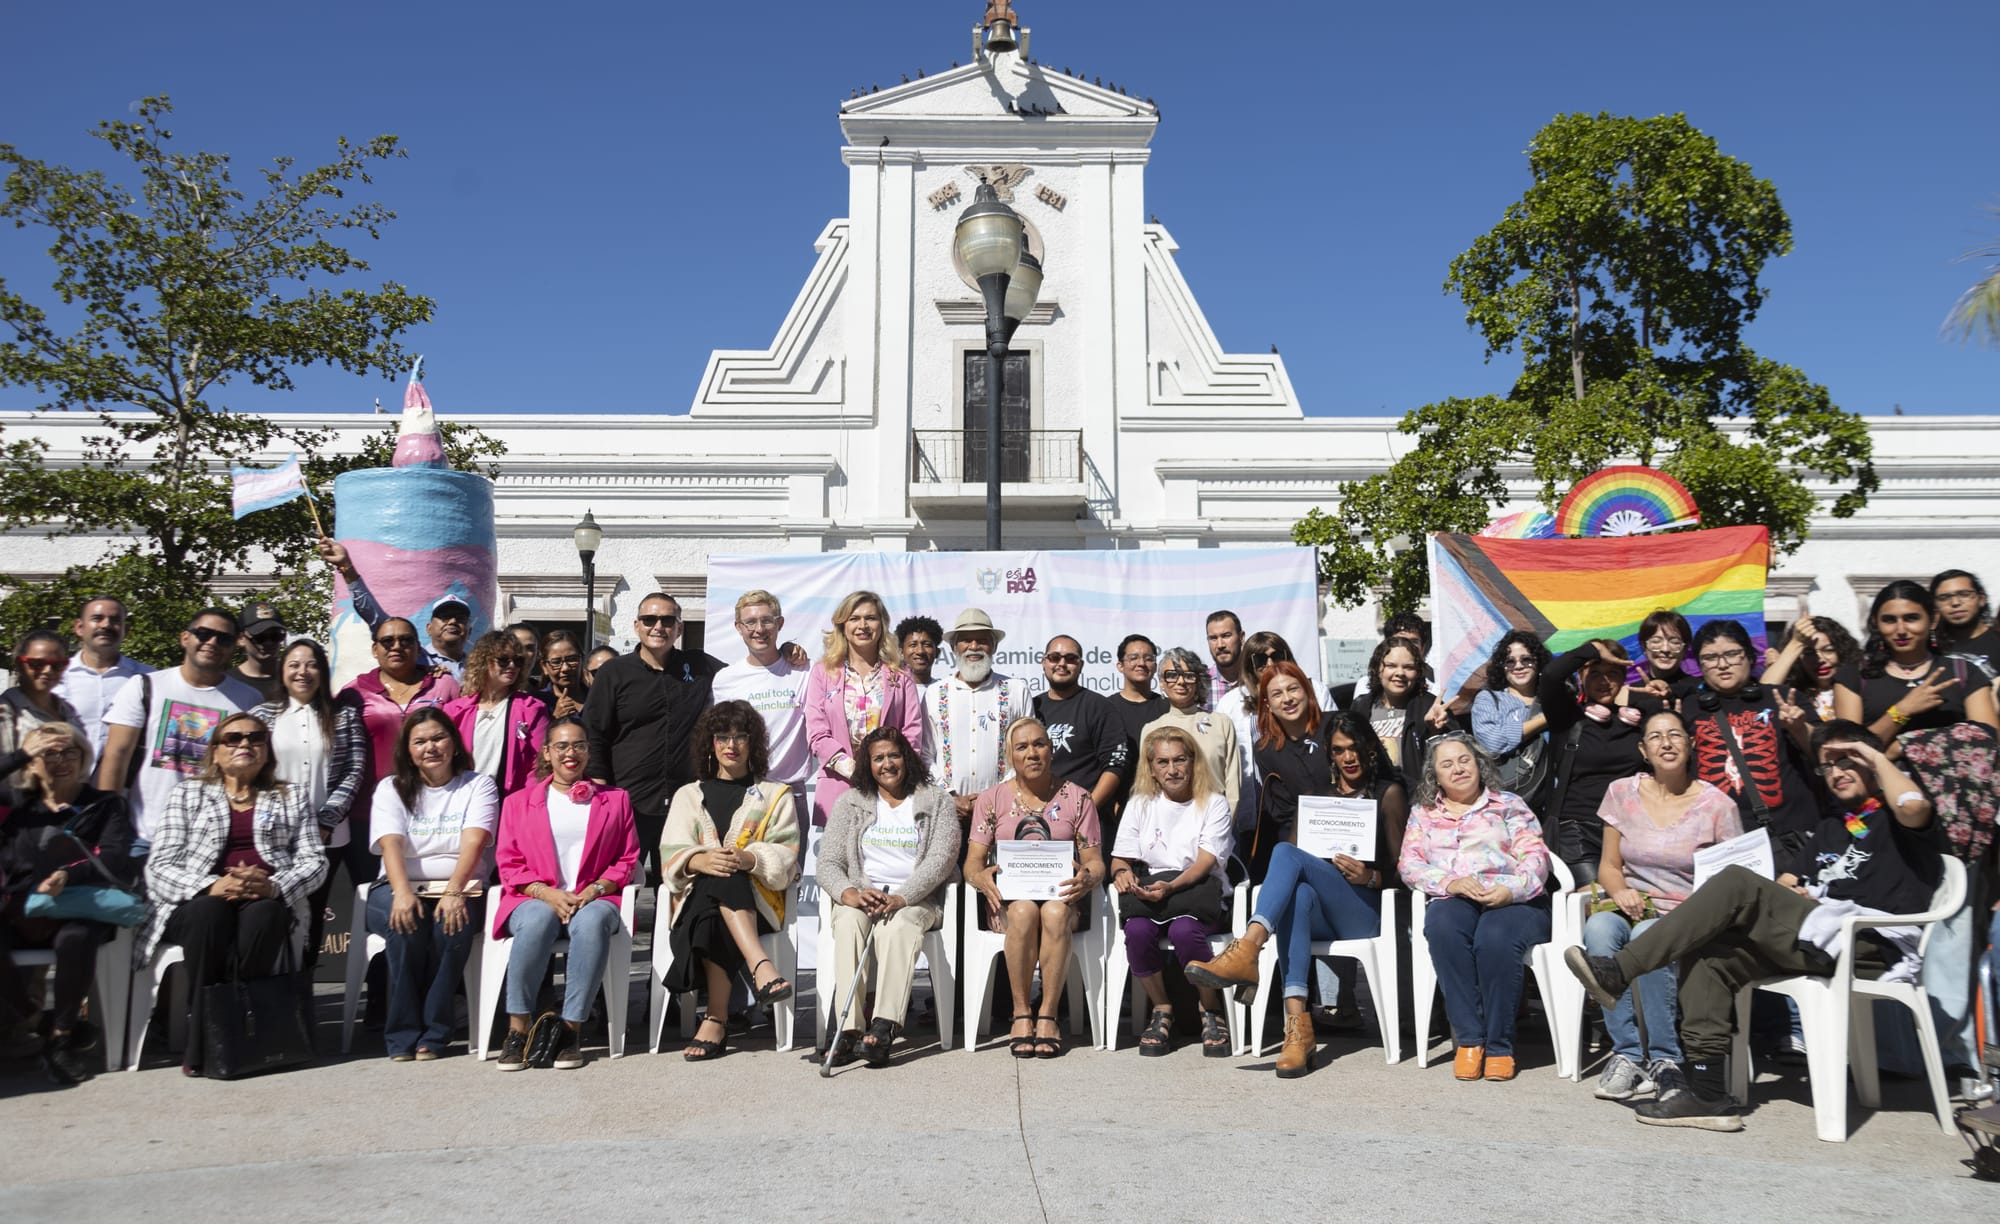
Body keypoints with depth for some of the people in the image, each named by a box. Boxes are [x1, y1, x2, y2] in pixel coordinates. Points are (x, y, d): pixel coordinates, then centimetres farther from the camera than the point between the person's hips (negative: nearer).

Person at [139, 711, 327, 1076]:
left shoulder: (291, 799, 20)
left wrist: (272, 886, -17)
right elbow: (160, 866, 4)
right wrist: (211, 886, -18)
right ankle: (200, 1042, -31)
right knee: (210, 911, -35)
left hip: (265, 904, 0)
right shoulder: (187, 795, 17)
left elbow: (314, 861, 6)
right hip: (197, 904, 0)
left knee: (264, 913, -35)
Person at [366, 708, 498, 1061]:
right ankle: (402, 1038, -23)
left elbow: (473, 842, -10)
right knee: (405, 924, -32)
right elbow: (390, 844, -8)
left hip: (461, 890, -1)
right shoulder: (391, 789, 10)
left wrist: (454, 892, -28)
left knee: (454, 923, -33)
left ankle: (433, 1036, -21)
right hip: (400, 888, 1)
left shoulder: (478, 785, 6)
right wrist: (402, 893, -28)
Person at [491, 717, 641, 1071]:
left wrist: (594, 890, -7)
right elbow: (507, 863, 10)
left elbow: (628, 861, 13)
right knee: (539, 919, -37)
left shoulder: (615, 800, 21)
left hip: (594, 900, 0)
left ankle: (569, 1028, -34)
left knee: (592, 921, -37)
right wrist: (547, 894, -8)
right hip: (534, 899, 0)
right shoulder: (518, 802, 21)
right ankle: (518, 1028, -30)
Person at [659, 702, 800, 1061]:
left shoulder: (775, 795, 21)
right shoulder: (689, 795, 24)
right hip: (698, 897, 1)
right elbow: (671, 857, 6)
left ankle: (715, 1019, -43)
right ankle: (760, 967, -53)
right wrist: (700, 861, -20)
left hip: (758, 900, -1)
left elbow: (785, 856, 4)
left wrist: (749, 859, -19)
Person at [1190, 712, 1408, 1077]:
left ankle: (1246, 950, -50)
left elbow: (1400, 869, 8)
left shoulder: (1389, 793, 13)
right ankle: (1297, 1024, -49)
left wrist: (1370, 877, -12)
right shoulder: (1316, 794, 25)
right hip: (1321, 915, 3)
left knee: (1286, 852, -29)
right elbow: (1296, 842, 16)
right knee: (1299, 894, -37)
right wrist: (1321, 870, -6)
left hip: (1365, 912, -3)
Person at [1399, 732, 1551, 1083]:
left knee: (1495, 938, -36)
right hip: (1452, 901, 1)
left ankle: (1499, 1046, -25)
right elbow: (1409, 863, 9)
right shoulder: (1423, 813, 23)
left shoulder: (1509, 805, 18)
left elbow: (1536, 856, 5)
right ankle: (1468, 1040, -29)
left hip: (1513, 902, -1)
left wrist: (1512, 889, -16)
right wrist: (1449, 883, -12)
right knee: (1443, 928, -35)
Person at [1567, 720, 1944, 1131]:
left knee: (1737, 882, -24)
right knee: (1708, 956, -16)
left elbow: (1914, 808, -15)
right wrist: (1789, 896, 2)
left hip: (1865, 940, -7)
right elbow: (1784, 883, 27)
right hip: (1818, 938, 7)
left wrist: (1877, 757, 1)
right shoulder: (1830, 829, 34)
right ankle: (1707, 1093, -21)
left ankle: (1620, 972, -29)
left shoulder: (1892, 820, 12)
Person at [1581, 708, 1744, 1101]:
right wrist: (1619, 890, -10)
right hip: (1629, 906, 2)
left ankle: (1664, 1060, -26)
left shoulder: (1718, 806, 1)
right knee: (1598, 929, -34)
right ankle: (1627, 1054, -28)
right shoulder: (1622, 793, 8)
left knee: (1647, 936, -38)